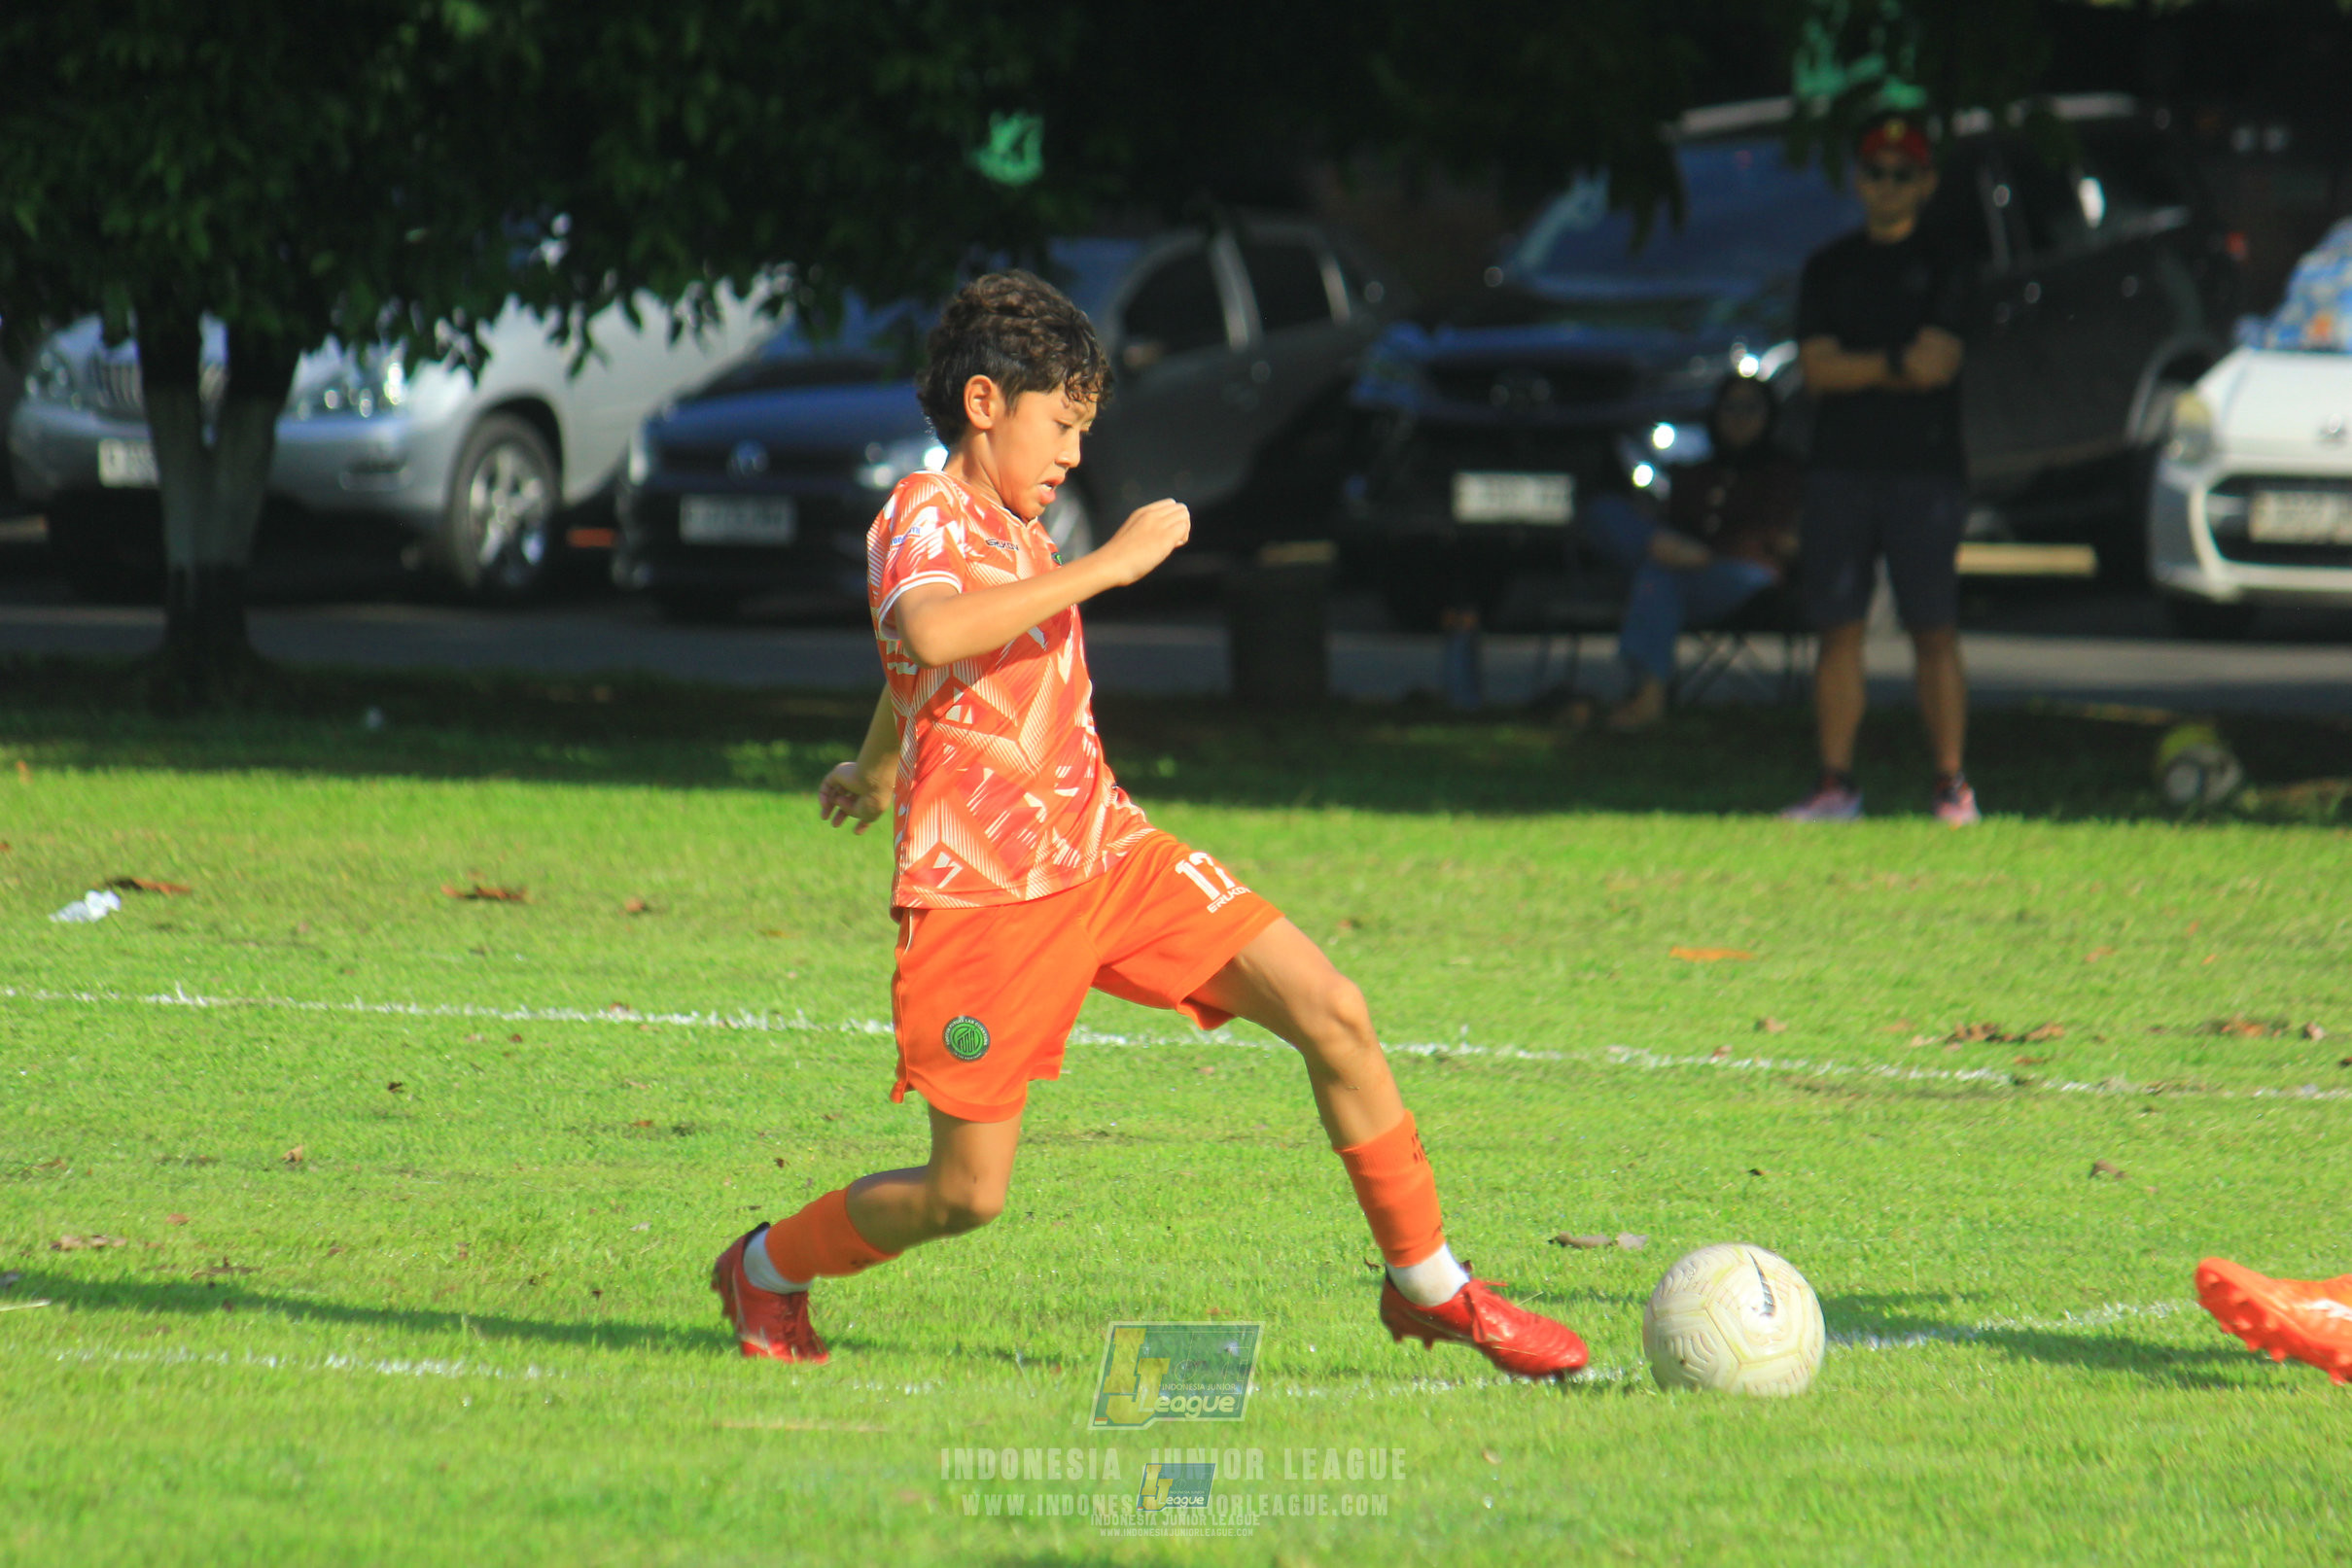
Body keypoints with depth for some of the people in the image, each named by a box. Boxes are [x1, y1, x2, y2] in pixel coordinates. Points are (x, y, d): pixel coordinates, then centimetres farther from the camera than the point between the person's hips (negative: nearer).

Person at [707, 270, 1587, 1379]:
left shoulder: (1013, 532, 17)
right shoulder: (924, 516, -11)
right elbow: (930, 634, -37)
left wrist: (876, 768, 56)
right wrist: (1111, 562, -31)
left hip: (1106, 852, 8)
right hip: (982, 891, -8)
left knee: (1332, 1015, -7)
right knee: (968, 1194, -6)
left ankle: (1427, 1285, 5)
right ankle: (767, 1270, 23)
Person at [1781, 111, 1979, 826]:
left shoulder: (1944, 269, 5)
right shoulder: (1829, 268, 14)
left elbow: (1938, 363, -8)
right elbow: (1816, 369, 2)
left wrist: (1855, 369, -8)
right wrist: (1897, 364, -7)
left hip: (1925, 473, -3)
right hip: (1840, 470, 3)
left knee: (1935, 632, -4)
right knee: (1838, 629, 1)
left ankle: (1951, 785, -2)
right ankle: (1836, 783, 3)